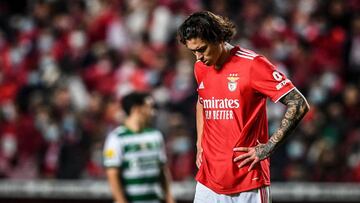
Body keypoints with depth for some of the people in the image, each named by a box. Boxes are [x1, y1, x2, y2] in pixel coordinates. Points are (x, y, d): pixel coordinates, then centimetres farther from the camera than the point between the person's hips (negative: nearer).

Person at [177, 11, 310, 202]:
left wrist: (267, 148, -14)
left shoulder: (251, 64, -11)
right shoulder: (200, 67, 10)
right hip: (208, 179, 6)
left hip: (248, 180, -5)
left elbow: (299, 105, -13)